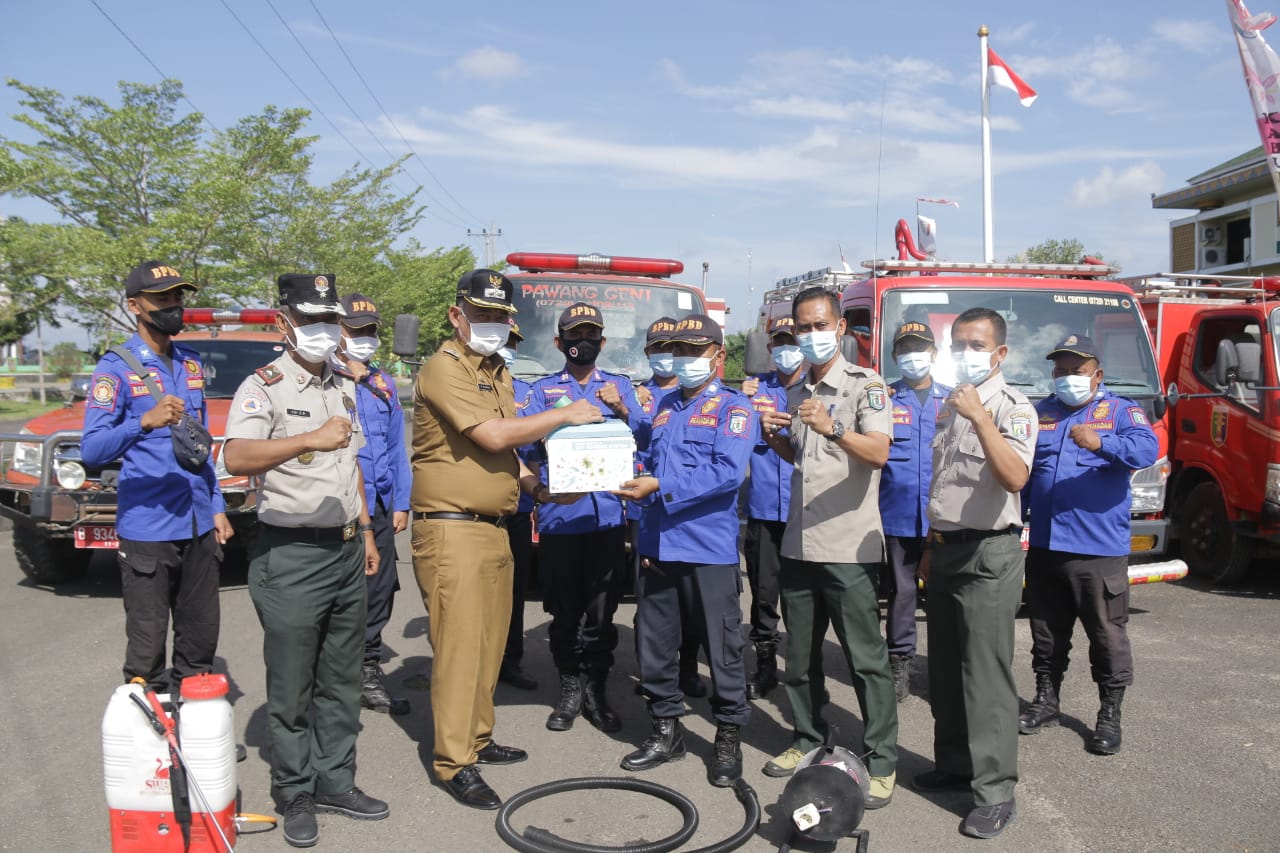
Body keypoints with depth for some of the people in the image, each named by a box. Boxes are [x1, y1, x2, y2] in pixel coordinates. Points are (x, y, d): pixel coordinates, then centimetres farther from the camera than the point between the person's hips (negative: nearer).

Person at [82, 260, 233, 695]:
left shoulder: (191, 363, 11)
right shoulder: (116, 369, -7)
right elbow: (91, 450, -18)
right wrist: (144, 422, -34)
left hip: (199, 527, 6)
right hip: (146, 531, -6)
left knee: (201, 638, 14)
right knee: (147, 646, 2)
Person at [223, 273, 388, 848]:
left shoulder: (343, 388, 14)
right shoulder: (263, 388, -10)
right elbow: (236, 458, -28)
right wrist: (308, 440, -40)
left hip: (347, 550, 7)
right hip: (291, 556, -7)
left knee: (341, 680, 14)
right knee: (291, 688, 3)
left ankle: (335, 783, 26)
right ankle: (296, 795, 18)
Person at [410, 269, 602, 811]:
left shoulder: (497, 373, 18)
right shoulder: (444, 369, -10)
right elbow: (492, 435, -20)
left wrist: (538, 489, 8)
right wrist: (564, 415, -11)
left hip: (494, 528, 9)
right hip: (453, 530, -9)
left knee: (489, 643, 14)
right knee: (459, 645, -6)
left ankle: (477, 739, 26)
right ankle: (454, 763, 2)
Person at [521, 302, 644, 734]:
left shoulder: (620, 385, 13)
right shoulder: (543, 390, 11)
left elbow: (641, 437, -2)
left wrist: (622, 411, -20)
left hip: (607, 514, 0)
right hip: (558, 515, 0)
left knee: (601, 612, 3)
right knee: (564, 612, 6)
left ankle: (595, 691, 16)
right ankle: (570, 689, 19)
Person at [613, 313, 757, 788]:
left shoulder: (733, 408, -3)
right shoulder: (665, 406, 18)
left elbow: (728, 472, -18)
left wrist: (660, 487, -22)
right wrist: (630, 474, -1)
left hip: (709, 548, -6)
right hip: (657, 545, 6)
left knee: (721, 648, 4)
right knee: (655, 643, 13)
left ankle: (729, 737, 20)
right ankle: (666, 729, 29)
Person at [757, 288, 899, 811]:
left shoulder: (864, 385, -7)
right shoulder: (796, 393, 14)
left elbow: (879, 453, -22)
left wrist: (833, 429, -38)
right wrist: (774, 438, 5)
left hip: (849, 547, -7)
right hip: (799, 545, 7)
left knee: (866, 658, -1)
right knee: (800, 654, 15)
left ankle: (881, 762, 9)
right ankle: (808, 738, 30)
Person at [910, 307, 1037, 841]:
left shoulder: (1012, 407, -10)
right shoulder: (949, 408, 14)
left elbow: (1015, 478, -28)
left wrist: (980, 418, -31)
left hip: (988, 555, -8)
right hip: (946, 551, 8)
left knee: (987, 675, -6)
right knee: (945, 670, 15)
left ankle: (996, 792, 1)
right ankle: (953, 764, 28)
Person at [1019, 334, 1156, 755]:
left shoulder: (1122, 411, 1)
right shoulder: (1039, 413, 13)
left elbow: (1147, 449, -19)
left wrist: (1102, 443, -38)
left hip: (1099, 550, -4)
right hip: (1044, 547, 4)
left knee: (1107, 633, 3)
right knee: (1047, 632, 15)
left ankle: (1110, 715, 15)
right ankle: (1046, 701, 28)